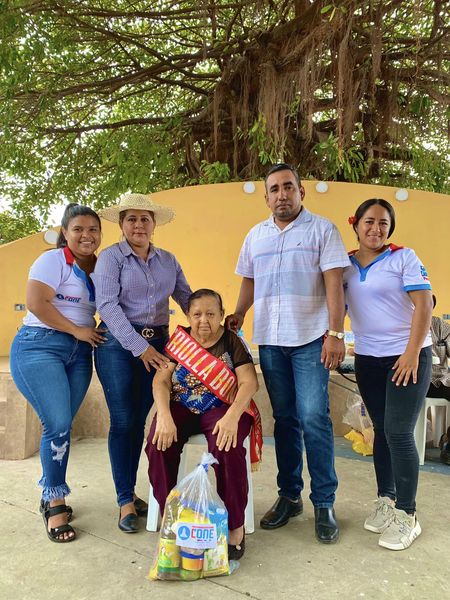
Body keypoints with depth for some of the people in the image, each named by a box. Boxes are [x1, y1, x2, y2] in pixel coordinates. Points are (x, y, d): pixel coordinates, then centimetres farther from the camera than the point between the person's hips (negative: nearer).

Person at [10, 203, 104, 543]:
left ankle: (52, 497, 26)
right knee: (58, 425, -10)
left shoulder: (100, 266, 12)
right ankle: (55, 505, 8)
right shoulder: (53, 260, -7)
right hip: (40, 346, -5)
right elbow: (36, 302, -16)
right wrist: (77, 330, -12)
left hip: (80, 352, 6)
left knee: (61, 426, 8)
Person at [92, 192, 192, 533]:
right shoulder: (111, 257, -2)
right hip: (118, 345, -4)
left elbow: (187, 297, 10)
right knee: (123, 421, -1)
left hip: (157, 344, 4)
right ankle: (125, 501, 12)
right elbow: (108, 305, -13)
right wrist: (140, 347, -19)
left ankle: (130, 490, 27)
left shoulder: (167, 260, 12)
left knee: (140, 420, 10)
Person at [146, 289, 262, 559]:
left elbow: (249, 382, -11)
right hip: (181, 408, 3)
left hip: (222, 408, -2)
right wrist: (164, 416, -21)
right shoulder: (179, 341, 6)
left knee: (227, 448, -32)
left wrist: (232, 417, -28)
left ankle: (235, 526, -14)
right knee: (159, 446, -26)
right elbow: (161, 380, -3)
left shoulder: (232, 341, -1)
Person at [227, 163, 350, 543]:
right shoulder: (256, 235, 14)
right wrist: (237, 315, 3)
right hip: (269, 340, 4)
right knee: (284, 419, 11)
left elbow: (333, 283, -7)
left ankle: (324, 504, 9)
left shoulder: (322, 229, 0)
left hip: (311, 339, -4)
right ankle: (289, 496, 24)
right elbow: (249, 282, 19)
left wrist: (336, 333, -15)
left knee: (313, 418, -6)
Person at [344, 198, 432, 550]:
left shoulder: (404, 257, -7)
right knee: (382, 430, 12)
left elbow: (423, 305, -12)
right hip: (367, 359, 4)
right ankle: (386, 500, 28)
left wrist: (412, 353, -16)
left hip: (408, 356, -4)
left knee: (399, 433, -5)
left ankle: (407, 515, 10)